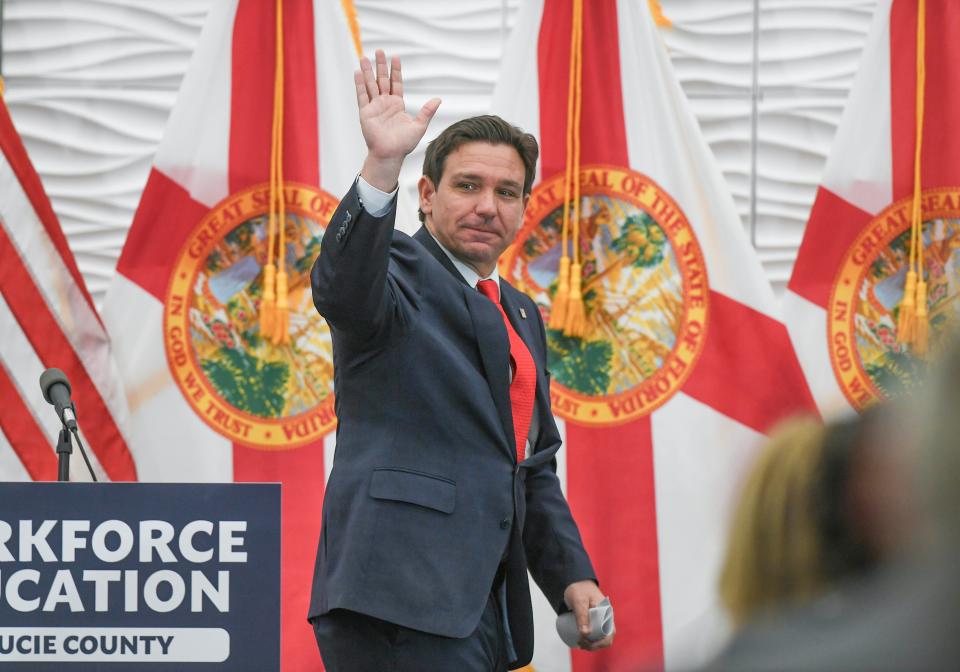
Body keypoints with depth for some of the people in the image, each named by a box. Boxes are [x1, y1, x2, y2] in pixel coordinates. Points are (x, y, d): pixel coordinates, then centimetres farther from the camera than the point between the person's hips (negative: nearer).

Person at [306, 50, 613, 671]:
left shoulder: (521, 315, 24)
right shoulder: (400, 272, 0)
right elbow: (342, 290, -26)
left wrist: (573, 577, 16)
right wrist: (382, 166, -39)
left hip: (486, 607, 9)